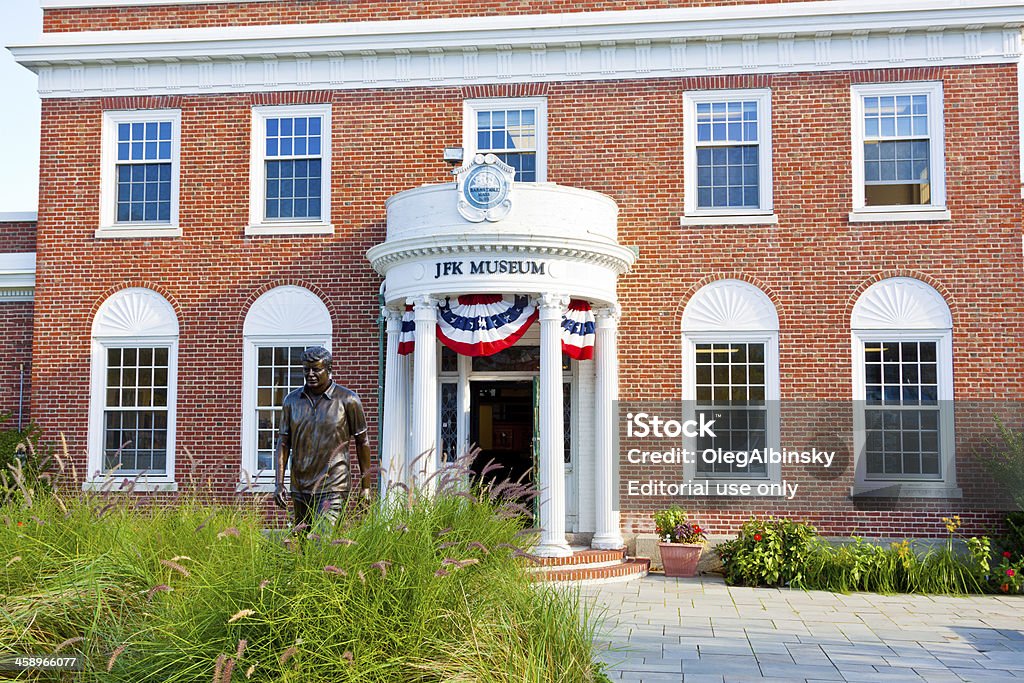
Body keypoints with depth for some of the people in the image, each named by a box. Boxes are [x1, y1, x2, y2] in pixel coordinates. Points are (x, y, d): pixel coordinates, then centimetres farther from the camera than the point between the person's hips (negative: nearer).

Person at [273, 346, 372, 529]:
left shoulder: (347, 400, -2)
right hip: (300, 488, 5)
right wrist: (279, 483, -2)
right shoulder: (291, 400, 8)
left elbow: (362, 442, 4)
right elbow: (283, 442, 8)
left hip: (333, 488, -5)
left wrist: (365, 486, 4)